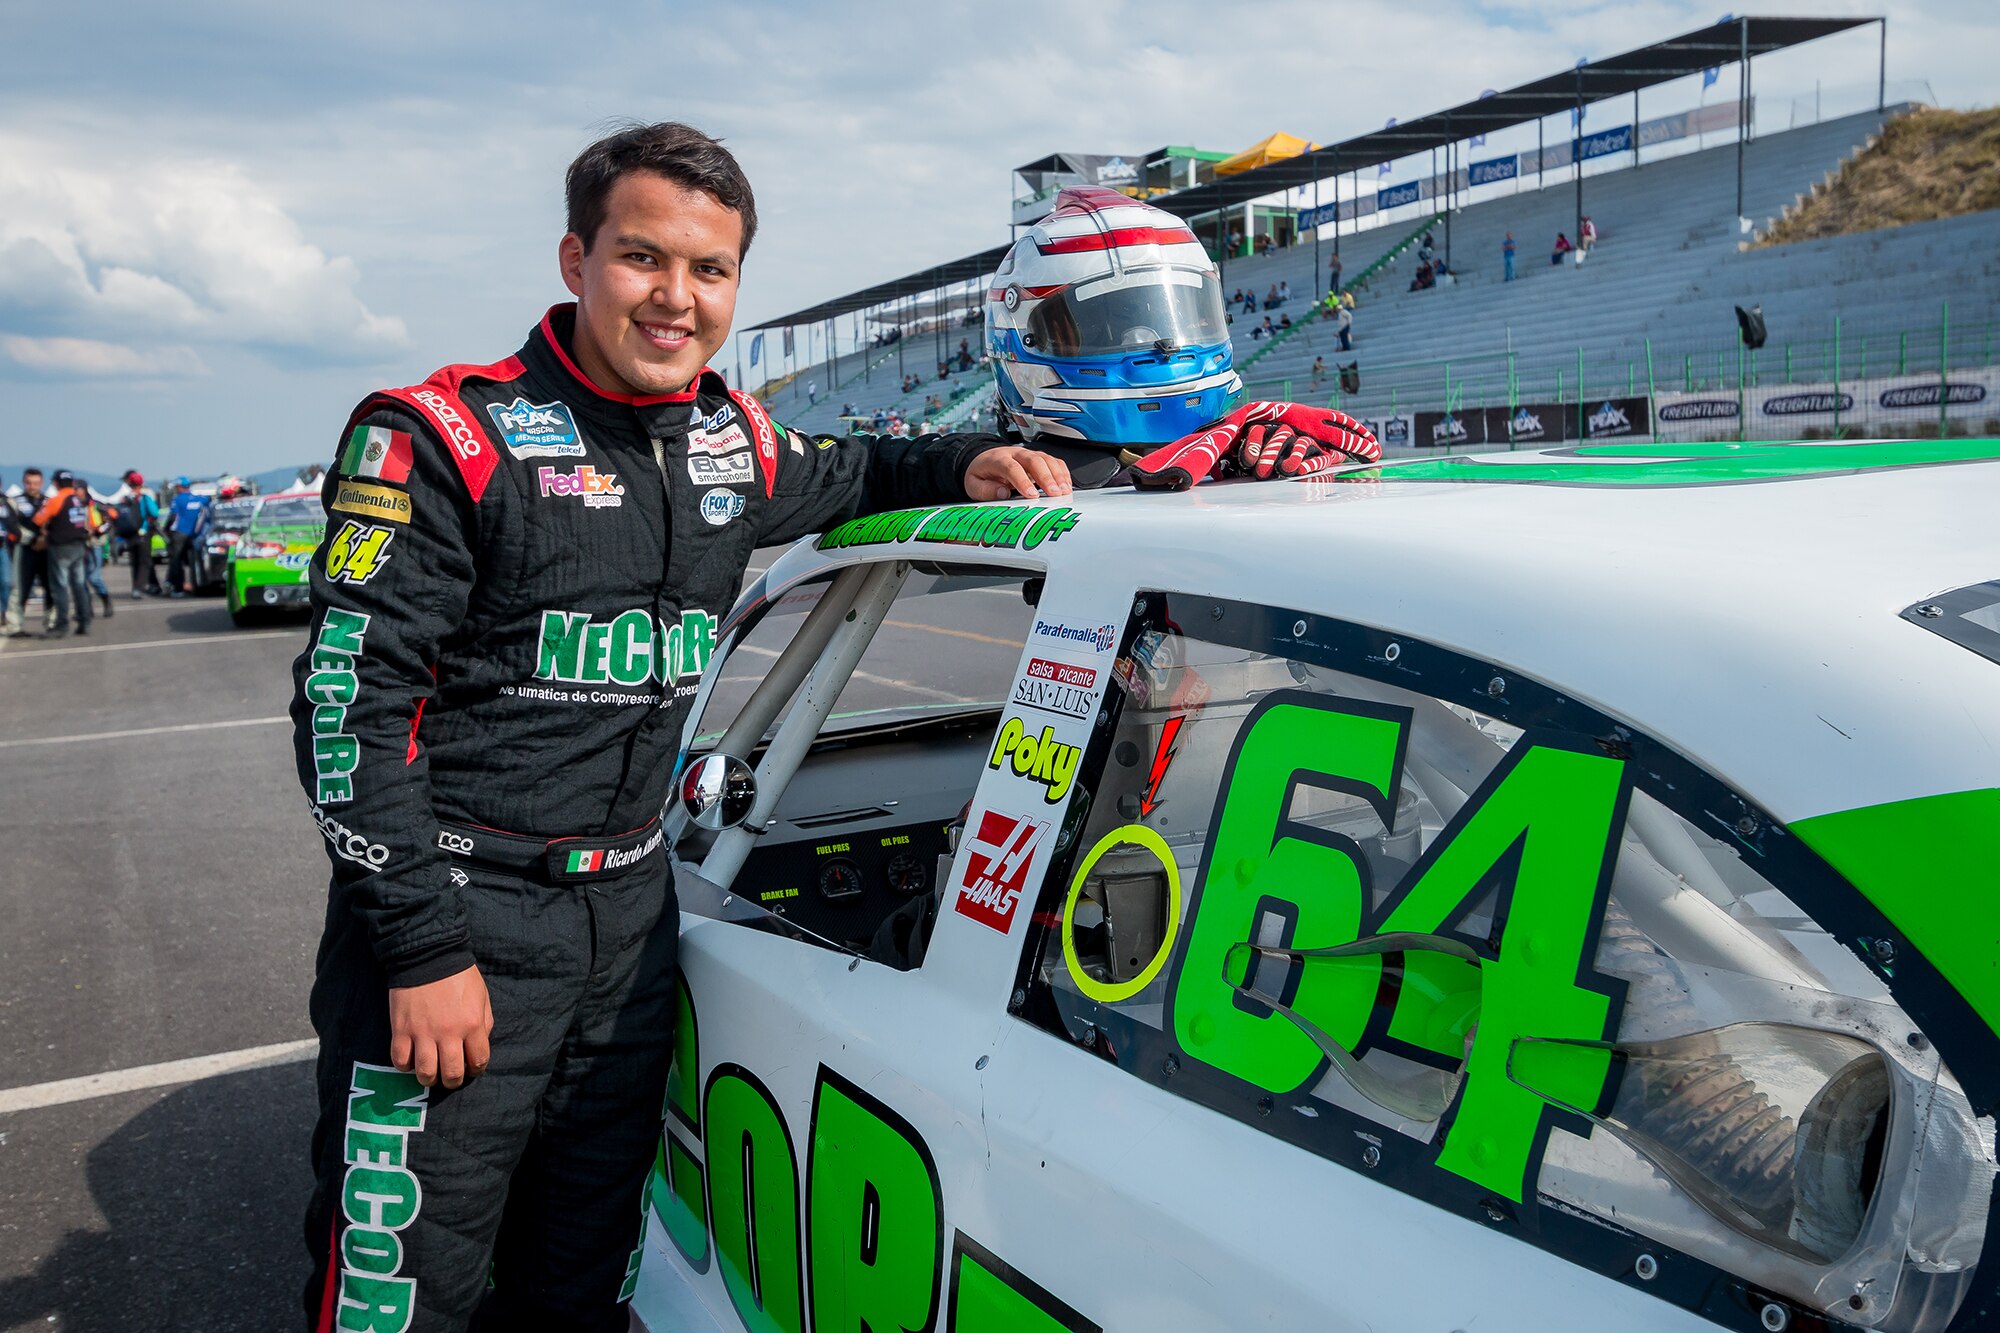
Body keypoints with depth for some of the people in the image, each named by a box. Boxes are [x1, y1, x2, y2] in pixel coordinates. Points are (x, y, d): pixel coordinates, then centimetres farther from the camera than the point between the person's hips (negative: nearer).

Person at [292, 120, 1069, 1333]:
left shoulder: (737, 444, 6)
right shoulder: (444, 438, -11)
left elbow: (843, 473, 30)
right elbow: (351, 703, -14)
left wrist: (962, 464, 9)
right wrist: (422, 948, -18)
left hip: (632, 916, 5)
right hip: (451, 915, -5)